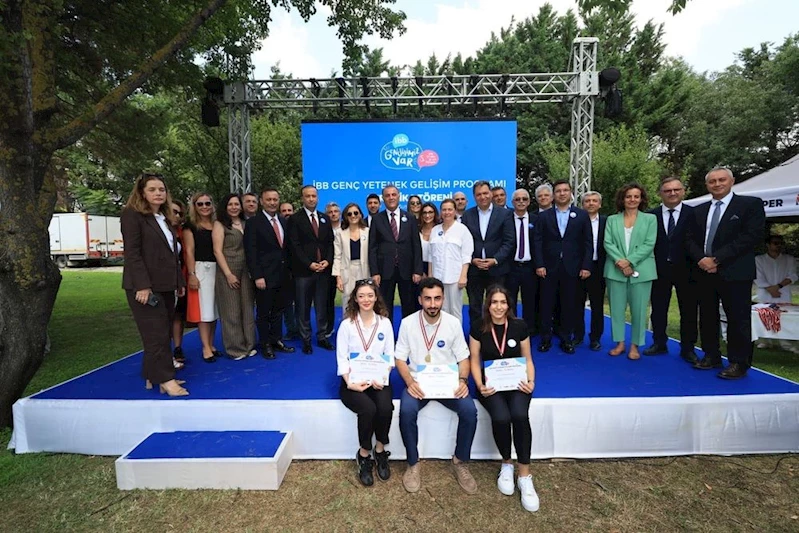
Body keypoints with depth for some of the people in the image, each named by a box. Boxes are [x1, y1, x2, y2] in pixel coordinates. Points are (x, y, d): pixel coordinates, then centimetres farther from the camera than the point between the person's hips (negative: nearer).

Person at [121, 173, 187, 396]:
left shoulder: (165, 218, 16)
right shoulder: (132, 215, -7)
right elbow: (132, 253, -15)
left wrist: (179, 281, 16)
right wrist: (142, 285, -21)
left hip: (165, 285, 8)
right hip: (145, 285, -8)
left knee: (162, 332, 10)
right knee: (156, 333, -4)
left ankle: (153, 376, 19)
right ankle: (165, 379, 3)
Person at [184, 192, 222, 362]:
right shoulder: (190, 226, -1)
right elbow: (189, 251, -7)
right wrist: (191, 274, -14)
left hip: (217, 269, 5)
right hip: (200, 269, -5)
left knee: (215, 308, 9)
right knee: (203, 309, -3)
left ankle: (211, 344, 19)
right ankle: (206, 348, 4)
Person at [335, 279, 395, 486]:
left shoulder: (385, 323, 5)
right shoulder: (347, 324, 0)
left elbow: (390, 356, 4)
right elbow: (342, 358, -4)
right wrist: (350, 383, -18)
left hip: (378, 379, 2)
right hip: (353, 381, -1)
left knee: (385, 407, -27)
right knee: (368, 409, -29)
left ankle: (380, 450, 1)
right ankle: (364, 455, -2)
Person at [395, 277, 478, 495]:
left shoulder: (453, 323, -4)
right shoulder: (408, 323, -6)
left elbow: (463, 358, 3)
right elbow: (400, 358, -1)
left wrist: (462, 380, -16)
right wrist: (409, 382, -18)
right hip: (418, 382, -1)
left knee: (469, 410, -25)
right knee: (406, 411, -30)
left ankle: (460, 461, 2)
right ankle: (413, 464, -3)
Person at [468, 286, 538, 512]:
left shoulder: (519, 326, -1)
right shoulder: (478, 327, -5)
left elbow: (527, 359, 7)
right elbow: (474, 360, 1)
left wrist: (531, 381, -10)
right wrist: (480, 385, -13)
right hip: (491, 384, -1)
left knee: (520, 415, -29)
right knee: (501, 417, -28)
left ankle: (525, 476, -11)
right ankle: (506, 464, 3)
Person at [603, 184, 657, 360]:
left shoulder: (650, 218, 7)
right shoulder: (612, 219, 9)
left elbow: (649, 244, -3)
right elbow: (607, 243, -1)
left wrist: (629, 261, -14)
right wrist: (619, 261, -15)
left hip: (641, 270, -1)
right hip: (616, 270, 1)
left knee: (639, 309, 3)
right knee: (616, 308, 6)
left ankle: (635, 345, 15)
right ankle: (620, 343, 18)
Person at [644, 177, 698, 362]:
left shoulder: (694, 214, -1)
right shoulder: (651, 215, 3)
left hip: (685, 270, -1)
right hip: (660, 270, 1)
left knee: (689, 310, 7)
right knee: (658, 309, 10)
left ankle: (687, 348, 21)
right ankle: (659, 343, 24)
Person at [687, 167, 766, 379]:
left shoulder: (751, 204, 1)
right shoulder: (699, 210, 15)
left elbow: (752, 235, -10)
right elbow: (690, 239, 10)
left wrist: (718, 259, -15)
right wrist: (701, 259, -9)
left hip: (735, 272, -5)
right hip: (704, 272, 5)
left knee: (738, 319, 1)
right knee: (707, 317, 10)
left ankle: (739, 363, 11)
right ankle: (711, 356, 22)